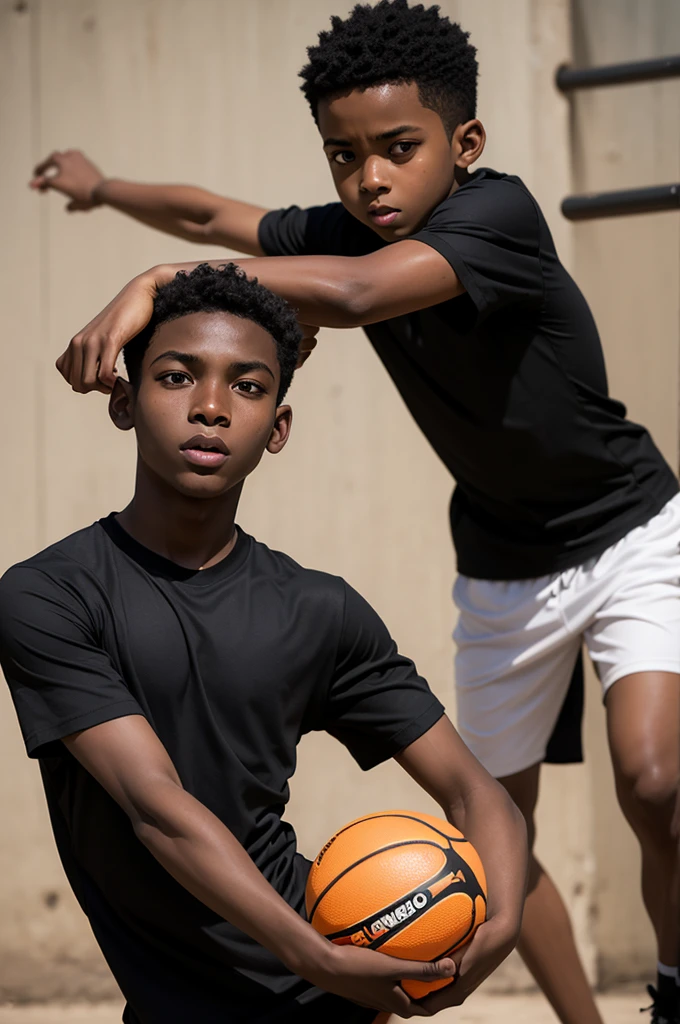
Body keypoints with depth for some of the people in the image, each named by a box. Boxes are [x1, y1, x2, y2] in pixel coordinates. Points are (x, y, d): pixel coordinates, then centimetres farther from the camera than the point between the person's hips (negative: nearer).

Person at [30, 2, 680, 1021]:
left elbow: (353, 293, -47)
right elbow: (214, 216, 11)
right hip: (501, 572, 6)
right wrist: (103, 188, 28)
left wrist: (158, 282, -48)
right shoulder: (341, 233, -10)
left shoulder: (500, 213, -29)